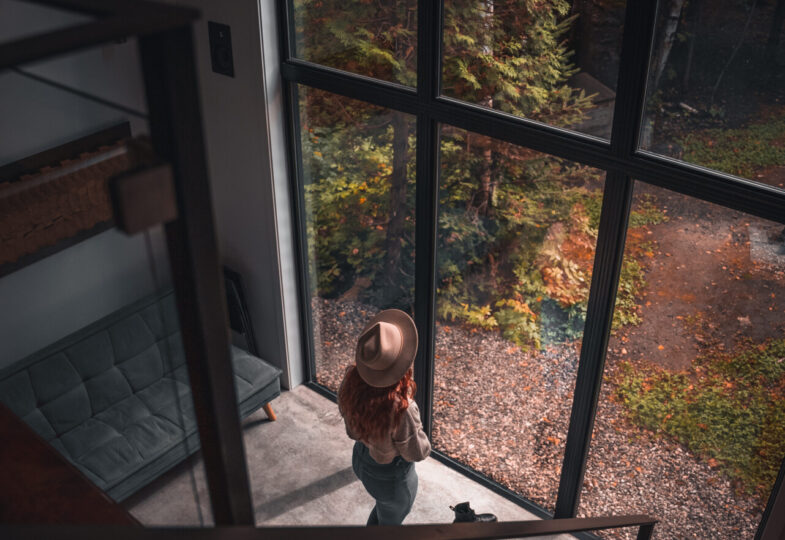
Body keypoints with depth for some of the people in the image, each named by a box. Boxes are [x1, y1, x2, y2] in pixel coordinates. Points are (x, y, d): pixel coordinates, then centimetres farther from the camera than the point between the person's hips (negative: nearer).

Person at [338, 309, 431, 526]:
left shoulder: (352, 379, -24)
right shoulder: (400, 407, -42)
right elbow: (417, 453, -23)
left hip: (361, 459, 6)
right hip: (391, 474, -6)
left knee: (383, 507, 37)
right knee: (390, 522, 27)